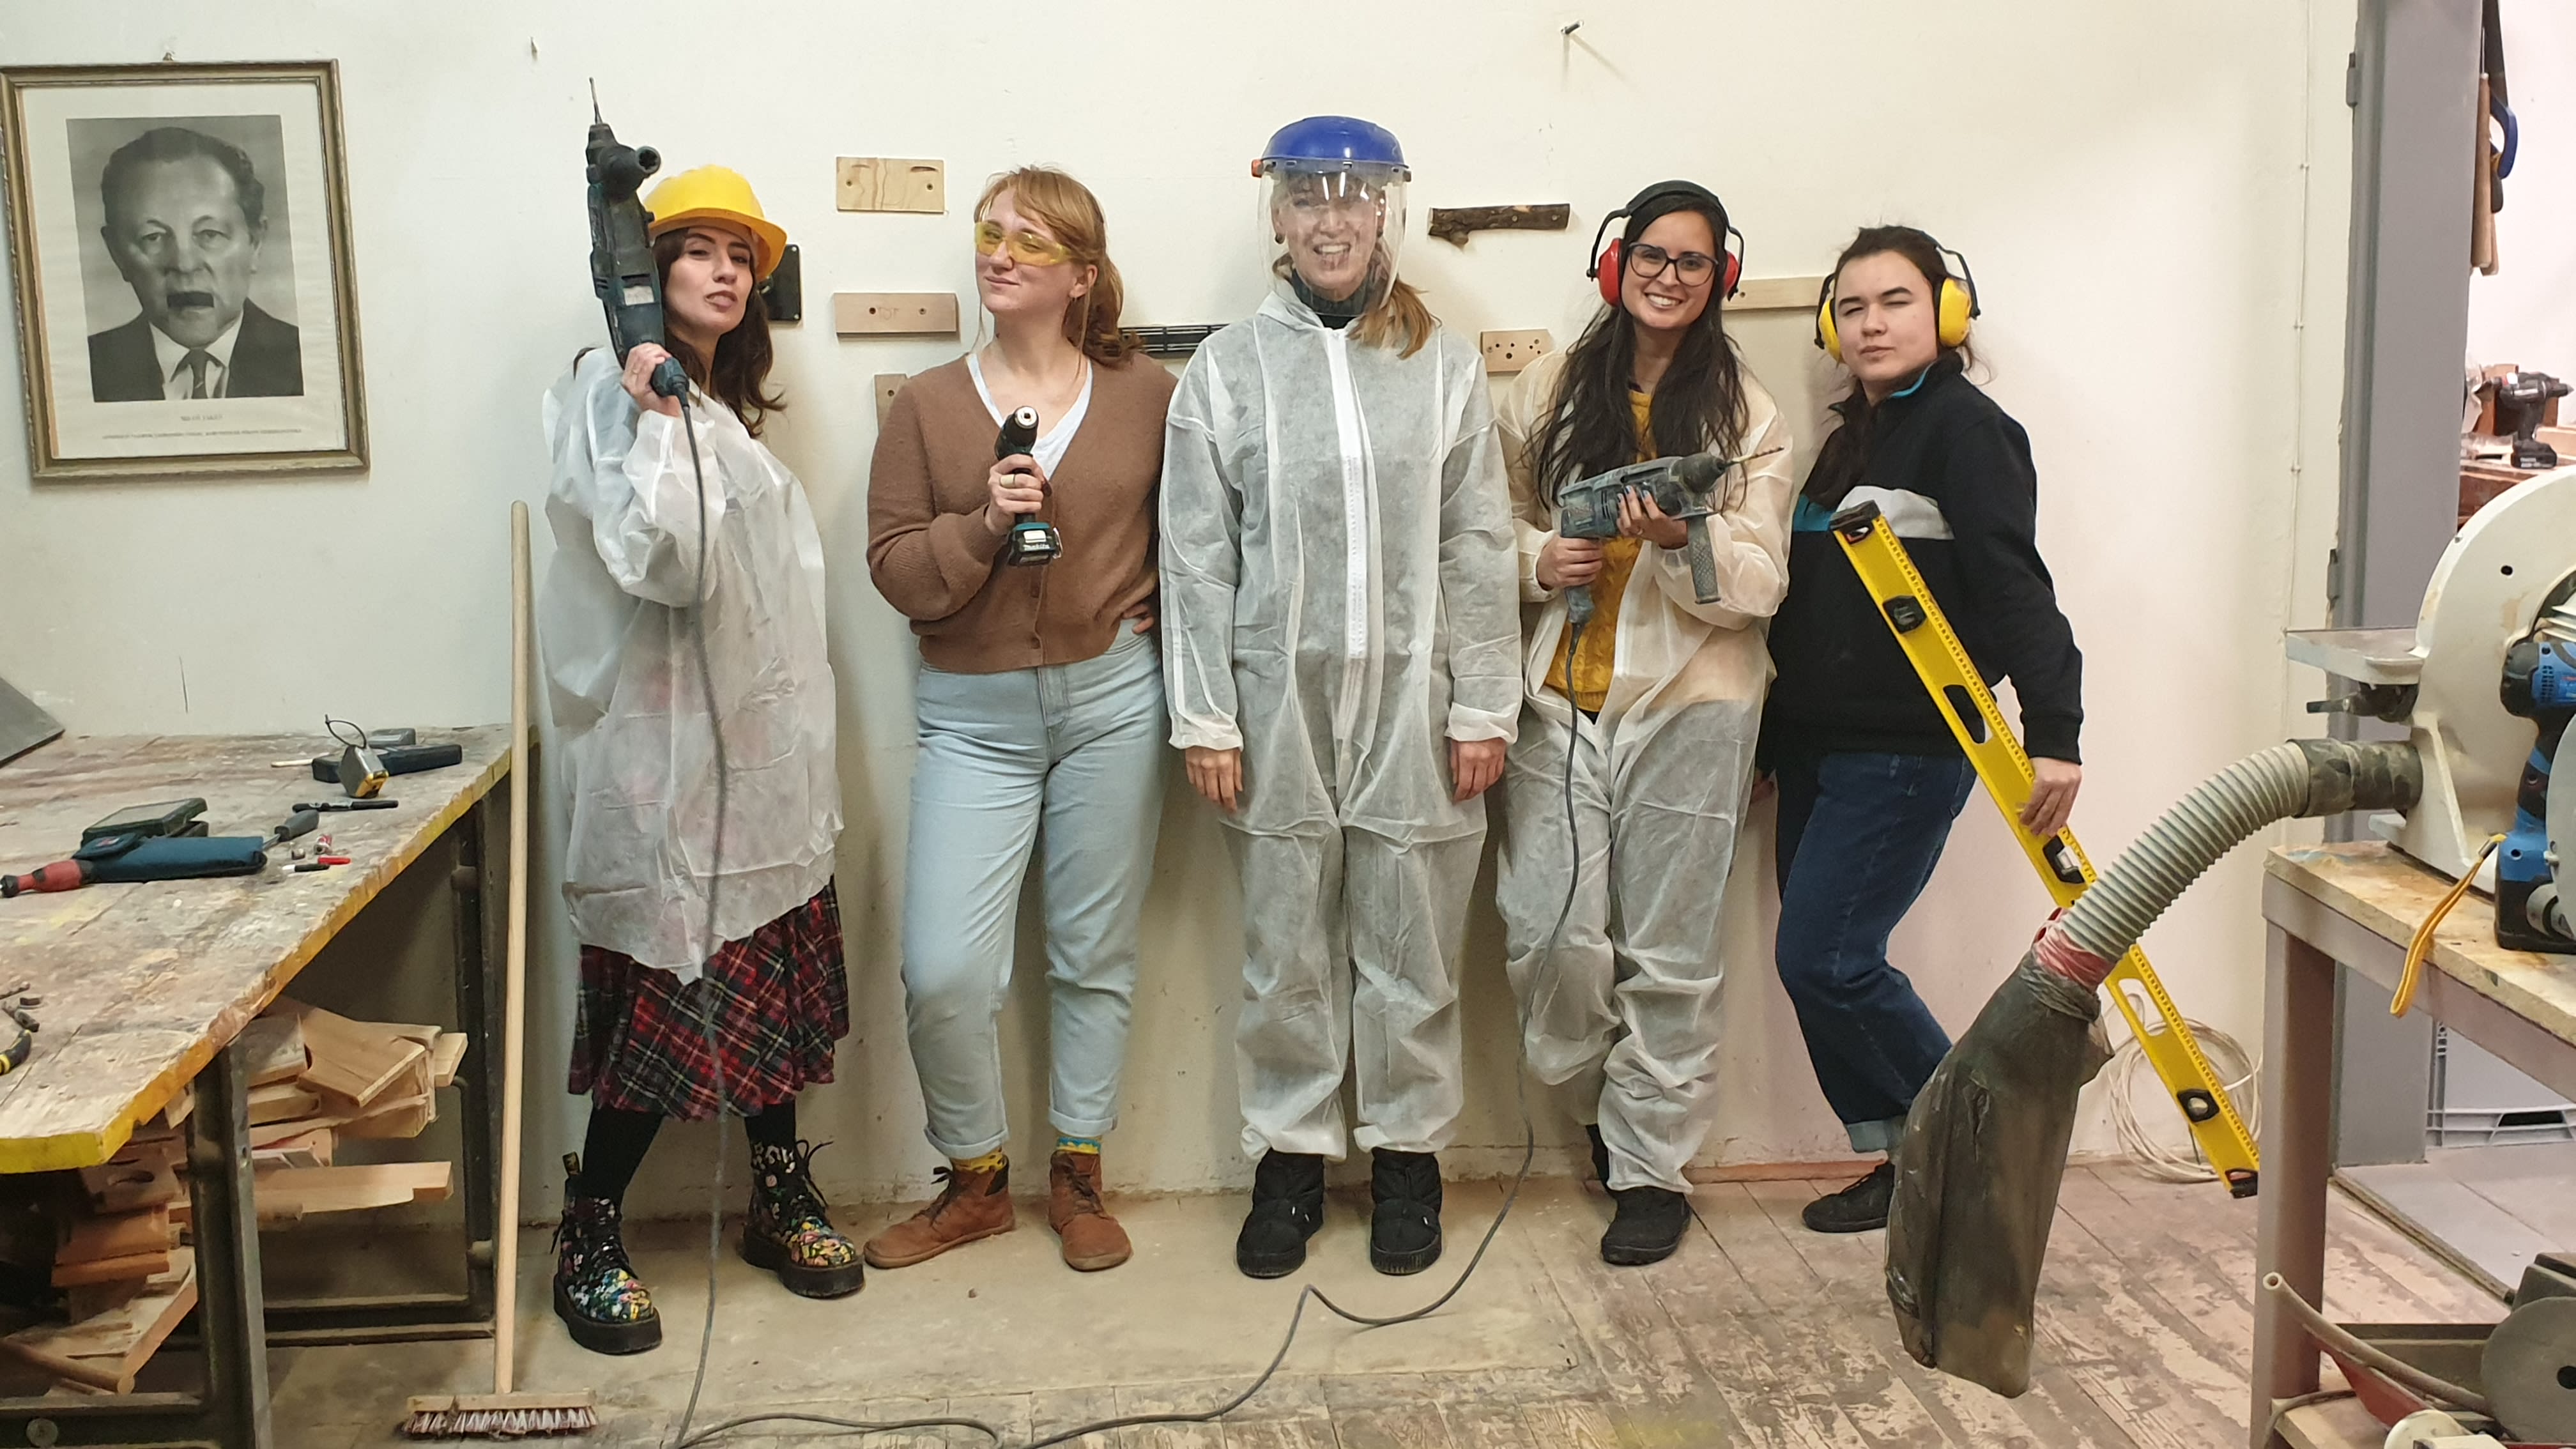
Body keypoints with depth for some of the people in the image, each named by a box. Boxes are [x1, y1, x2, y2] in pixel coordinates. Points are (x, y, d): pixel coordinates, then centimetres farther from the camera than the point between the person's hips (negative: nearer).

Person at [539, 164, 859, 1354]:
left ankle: (782, 1203, 25)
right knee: (667, 997, -4)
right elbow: (665, 563, -24)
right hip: (666, 752, -8)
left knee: (776, 977, 12)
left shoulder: (726, 408, 18)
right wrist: (655, 419, -31)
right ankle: (588, 1242, 11)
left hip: (758, 751, 8)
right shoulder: (609, 392, -10)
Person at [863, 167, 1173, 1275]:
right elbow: (896, 571, -2)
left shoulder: (1146, 395, 2)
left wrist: (1170, 601, 2)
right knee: (941, 971, -7)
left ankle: (1078, 1175, 27)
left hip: (1111, 700, 0)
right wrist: (982, 522, -17)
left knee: (1094, 954, 9)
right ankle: (975, 1181, 17)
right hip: (973, 715, 0)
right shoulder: (927, 405, 3)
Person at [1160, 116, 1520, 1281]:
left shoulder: (1443, 365, 5)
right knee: (1284, 953, 9)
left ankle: (1407, 1155, 26)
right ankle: (1289, 1158, 25)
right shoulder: (1226, 370, 2)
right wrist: (1205, 718, -4)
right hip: (1280, 706, 0)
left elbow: (1480, 547, 3)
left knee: (1412, 952, 9)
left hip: (1414, 707, 0)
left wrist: (1484, 707, -1)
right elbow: (1197, 560, 0)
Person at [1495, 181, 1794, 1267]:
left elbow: (1761, 584, -1)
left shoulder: (1744, 414, 4)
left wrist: (1686, 543, -21)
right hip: (1559, 697, 2)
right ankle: (1603, 1098, 24)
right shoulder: (1549, 391, 10)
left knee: (1668, 952, 3)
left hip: (1688, 702, -1)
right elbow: (1496, 521, 17)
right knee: (1549, 934, -5)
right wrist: (1538, 561, -5)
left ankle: (1652, 1167, 16)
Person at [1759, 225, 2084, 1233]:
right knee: (1817, 967, 7)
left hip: (1907, 751, -9)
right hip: (1817, 746, 9)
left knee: (1825, 960, -10)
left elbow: (2015, 584, -18)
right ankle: (1914, 1167, 19)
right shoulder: (1850, 439, 17)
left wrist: (2054, 731, -26)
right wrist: (1773, 738, 20)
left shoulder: (1963, 426, -8)